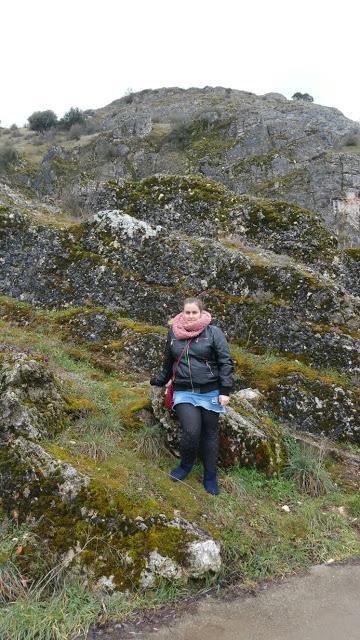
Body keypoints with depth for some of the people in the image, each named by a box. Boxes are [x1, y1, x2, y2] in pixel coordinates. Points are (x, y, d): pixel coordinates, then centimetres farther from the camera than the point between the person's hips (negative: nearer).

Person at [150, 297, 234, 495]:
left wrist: (225, 391, -11)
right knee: (191, 431, -16)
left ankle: (210, 478, 25)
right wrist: (160, 380, 31)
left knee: (210, 434, 8)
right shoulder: (173, 332, 6)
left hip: (210, 393, -1)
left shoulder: (213, 332, -4)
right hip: (184, 393, 1)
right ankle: (186, 465, 14)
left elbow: (225, 362, -5)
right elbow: (168, 361, 21)